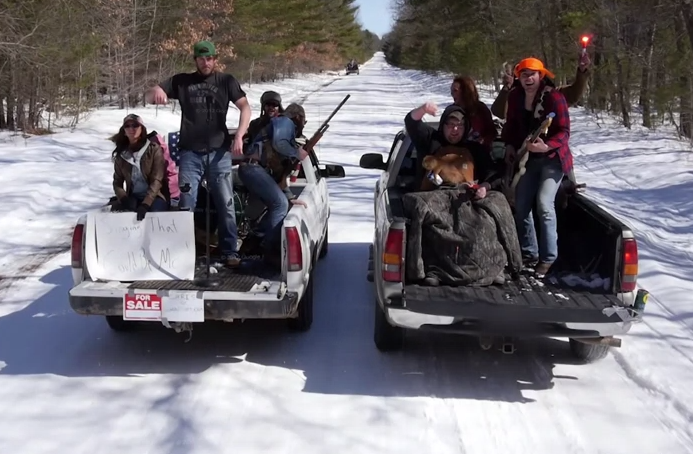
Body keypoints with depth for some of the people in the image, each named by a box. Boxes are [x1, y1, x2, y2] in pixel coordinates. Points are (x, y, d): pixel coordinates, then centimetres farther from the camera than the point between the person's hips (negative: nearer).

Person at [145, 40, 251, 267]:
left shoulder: (226, 81, 6)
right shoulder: (182, 81, 10)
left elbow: (245, 106, -4)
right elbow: (149, 96, 6)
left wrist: (239, 135, -18)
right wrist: (156, 91, -19)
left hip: (219, 151, -1)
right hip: (190, 152, 1)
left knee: (225, 203, -2)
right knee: (186, 204, 2)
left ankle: (230, 251, 5)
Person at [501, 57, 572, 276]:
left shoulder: (554, 97, -18)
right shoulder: (515, 97, 0)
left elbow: (564, 131, -19)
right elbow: (511, 124, 14)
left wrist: (546, 146, -35)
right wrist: (509, 145, -2)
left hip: (552, 157, -6)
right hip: (528, 157, 7)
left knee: (544, 204, -19)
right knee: (521, 206, 6)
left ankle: (548, 258, -11)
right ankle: (529, 254, 19)